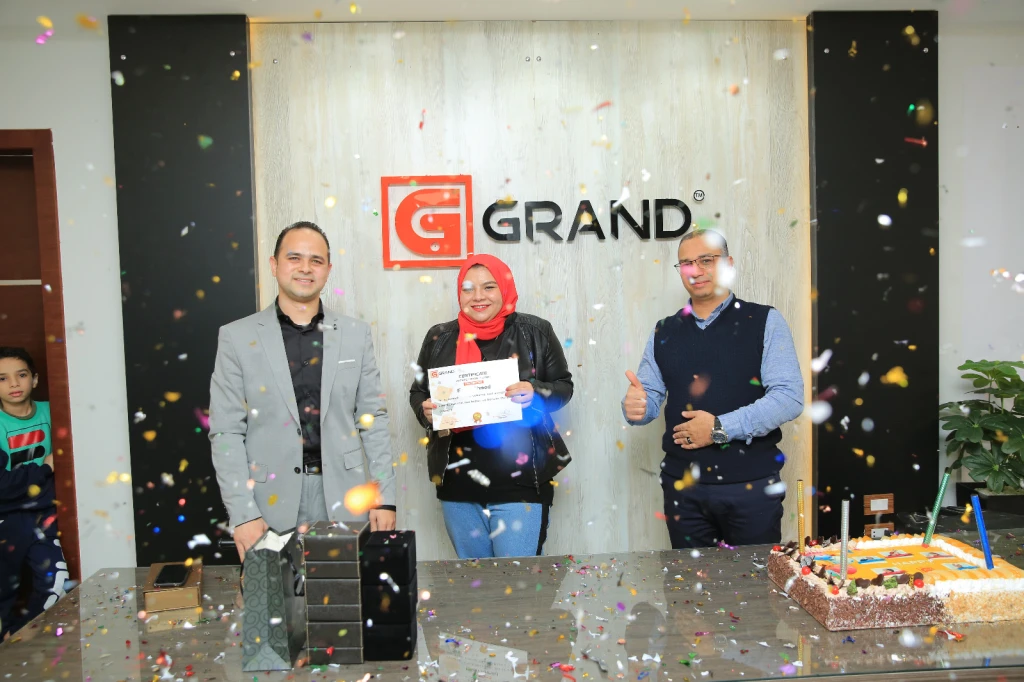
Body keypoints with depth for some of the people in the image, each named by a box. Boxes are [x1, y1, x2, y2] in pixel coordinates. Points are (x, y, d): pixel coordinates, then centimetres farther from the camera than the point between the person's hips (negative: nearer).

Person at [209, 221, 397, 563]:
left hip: (343, 499, 2)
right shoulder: (237, 337, 0)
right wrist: (243, 513, -9)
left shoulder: (356, 333, 5)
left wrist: (385, 497, 1)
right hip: (272, 501, -1)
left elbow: (372, 419, 6)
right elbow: (227, 432, -2)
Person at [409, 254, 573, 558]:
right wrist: (425, 410, -8)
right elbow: (417, 392, 14)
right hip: (459, 483, 3)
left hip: (520, 482, -3)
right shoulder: (440, 337, 5)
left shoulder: (535, 332, -1)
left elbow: (563, 386, 4)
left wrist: (536, 393, -17)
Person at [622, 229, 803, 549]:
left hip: (751, 485, -3)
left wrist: (720, 428, -17)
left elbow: (789, 396, -11)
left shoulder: (765, 322, -2)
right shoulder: (664, 332, 10)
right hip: (683, 486, 3)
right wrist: (635, 405, -16)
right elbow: (648, 395, 9)